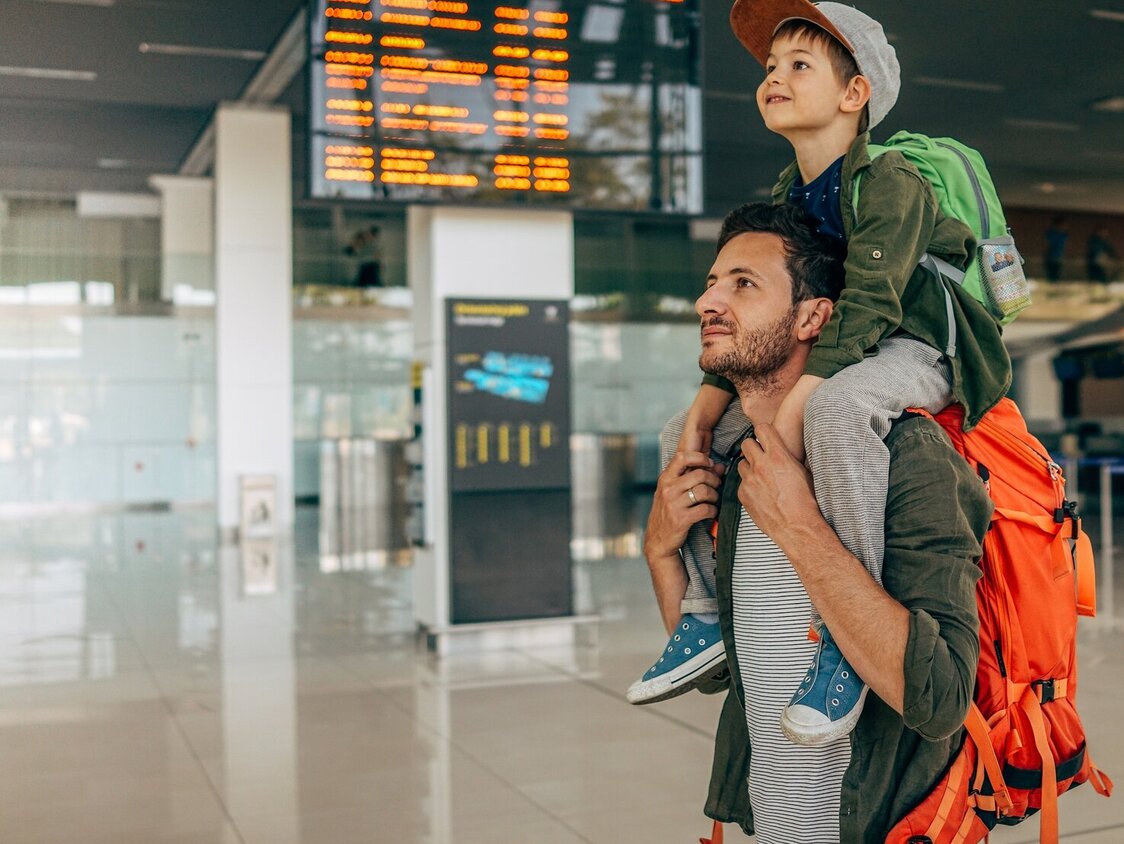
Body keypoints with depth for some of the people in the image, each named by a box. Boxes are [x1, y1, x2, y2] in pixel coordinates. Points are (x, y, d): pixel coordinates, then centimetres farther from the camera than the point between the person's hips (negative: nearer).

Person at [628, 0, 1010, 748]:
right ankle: (711, 609, 7)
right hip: (830, 356, 9)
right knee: (686, 426, 4)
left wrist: (791, 413, -35)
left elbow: (866, 306, -27)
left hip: (920, 346, -8)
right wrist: (707, 408, -8)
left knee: (838, 407, -42)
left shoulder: (890, 180, -17)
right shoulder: (784, 198, 6)